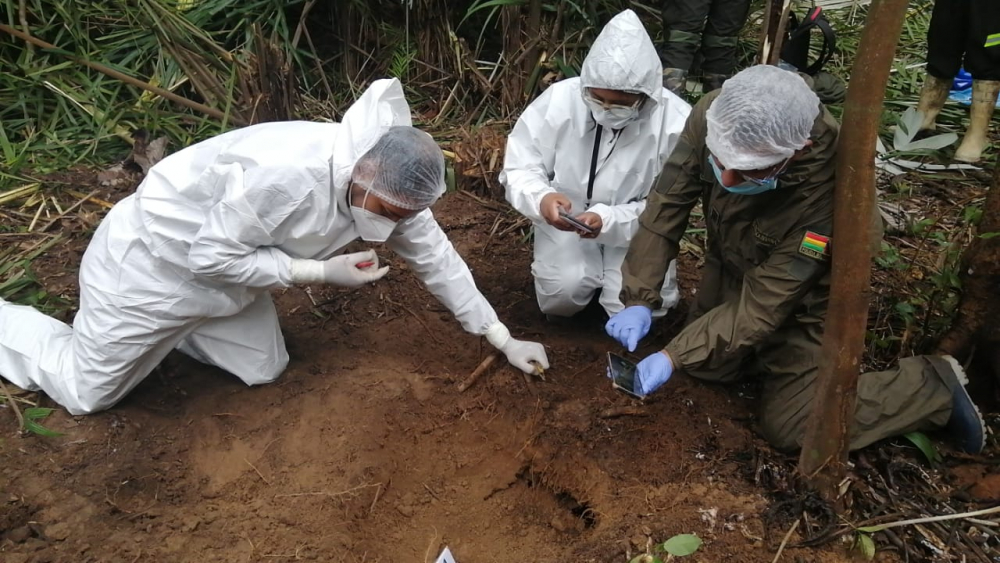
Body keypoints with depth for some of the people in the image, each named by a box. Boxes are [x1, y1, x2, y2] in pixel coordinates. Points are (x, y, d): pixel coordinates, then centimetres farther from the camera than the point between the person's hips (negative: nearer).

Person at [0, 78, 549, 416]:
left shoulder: (389, 185, -15)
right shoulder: (285, 173, -40)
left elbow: (436, 257, -8)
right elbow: (212, 254, -29)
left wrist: (503, 338, -5)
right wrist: (322, 271, -29)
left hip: (224, 267, 7)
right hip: (153, 260, -7)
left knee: (263, 370, 12)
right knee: (88, 392, 7)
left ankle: (175, 331, 29)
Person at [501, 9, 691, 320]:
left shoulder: (676, 124, -22)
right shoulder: (559, 99, -19)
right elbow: (519, 168, -10)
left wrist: (608, 222, -34)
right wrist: (542, 199, -33)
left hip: (635, 228, 0)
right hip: (567, 220, 1)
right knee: (561, 293, -21)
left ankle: (608, 271, 17)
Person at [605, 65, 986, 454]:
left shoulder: (827, 188, -39)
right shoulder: (712, 117, -28)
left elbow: (761, 305, -32)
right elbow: (666, 206, -20)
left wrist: (673, 357, -35)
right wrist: (638, 299, -26)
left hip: (803, 299, -5)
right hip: (732, 268, 5)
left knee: (789, 426, -3)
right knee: (705, 365, 15)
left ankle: (935, 385, 12)